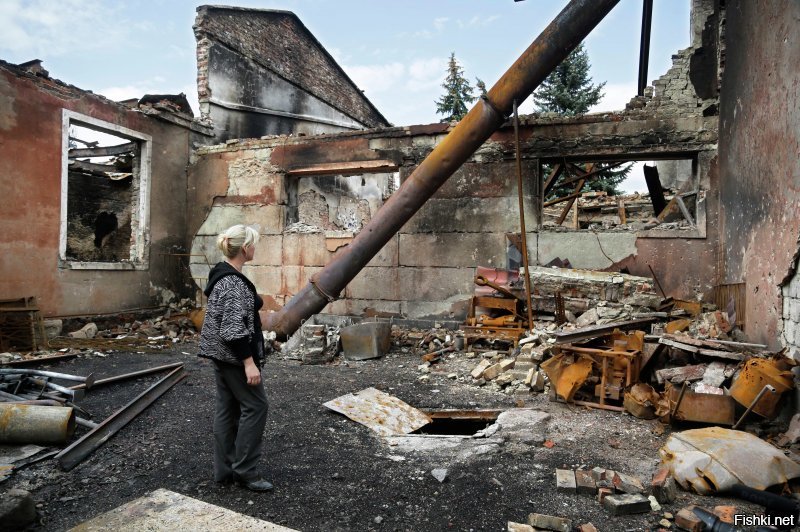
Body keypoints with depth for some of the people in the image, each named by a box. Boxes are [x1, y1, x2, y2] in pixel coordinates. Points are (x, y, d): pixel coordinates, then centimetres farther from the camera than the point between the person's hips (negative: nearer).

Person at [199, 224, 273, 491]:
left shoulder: (222, 274, 9)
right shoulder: (234, 282, -22)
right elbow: (233, 329, -25)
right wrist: (249, 363, -24)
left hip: (221, 355, 10)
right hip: (234, 355, -10)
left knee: (227, 408, 13)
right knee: (255, 405, 0)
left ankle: (224, 470, 22)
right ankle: (245, 470, 8)